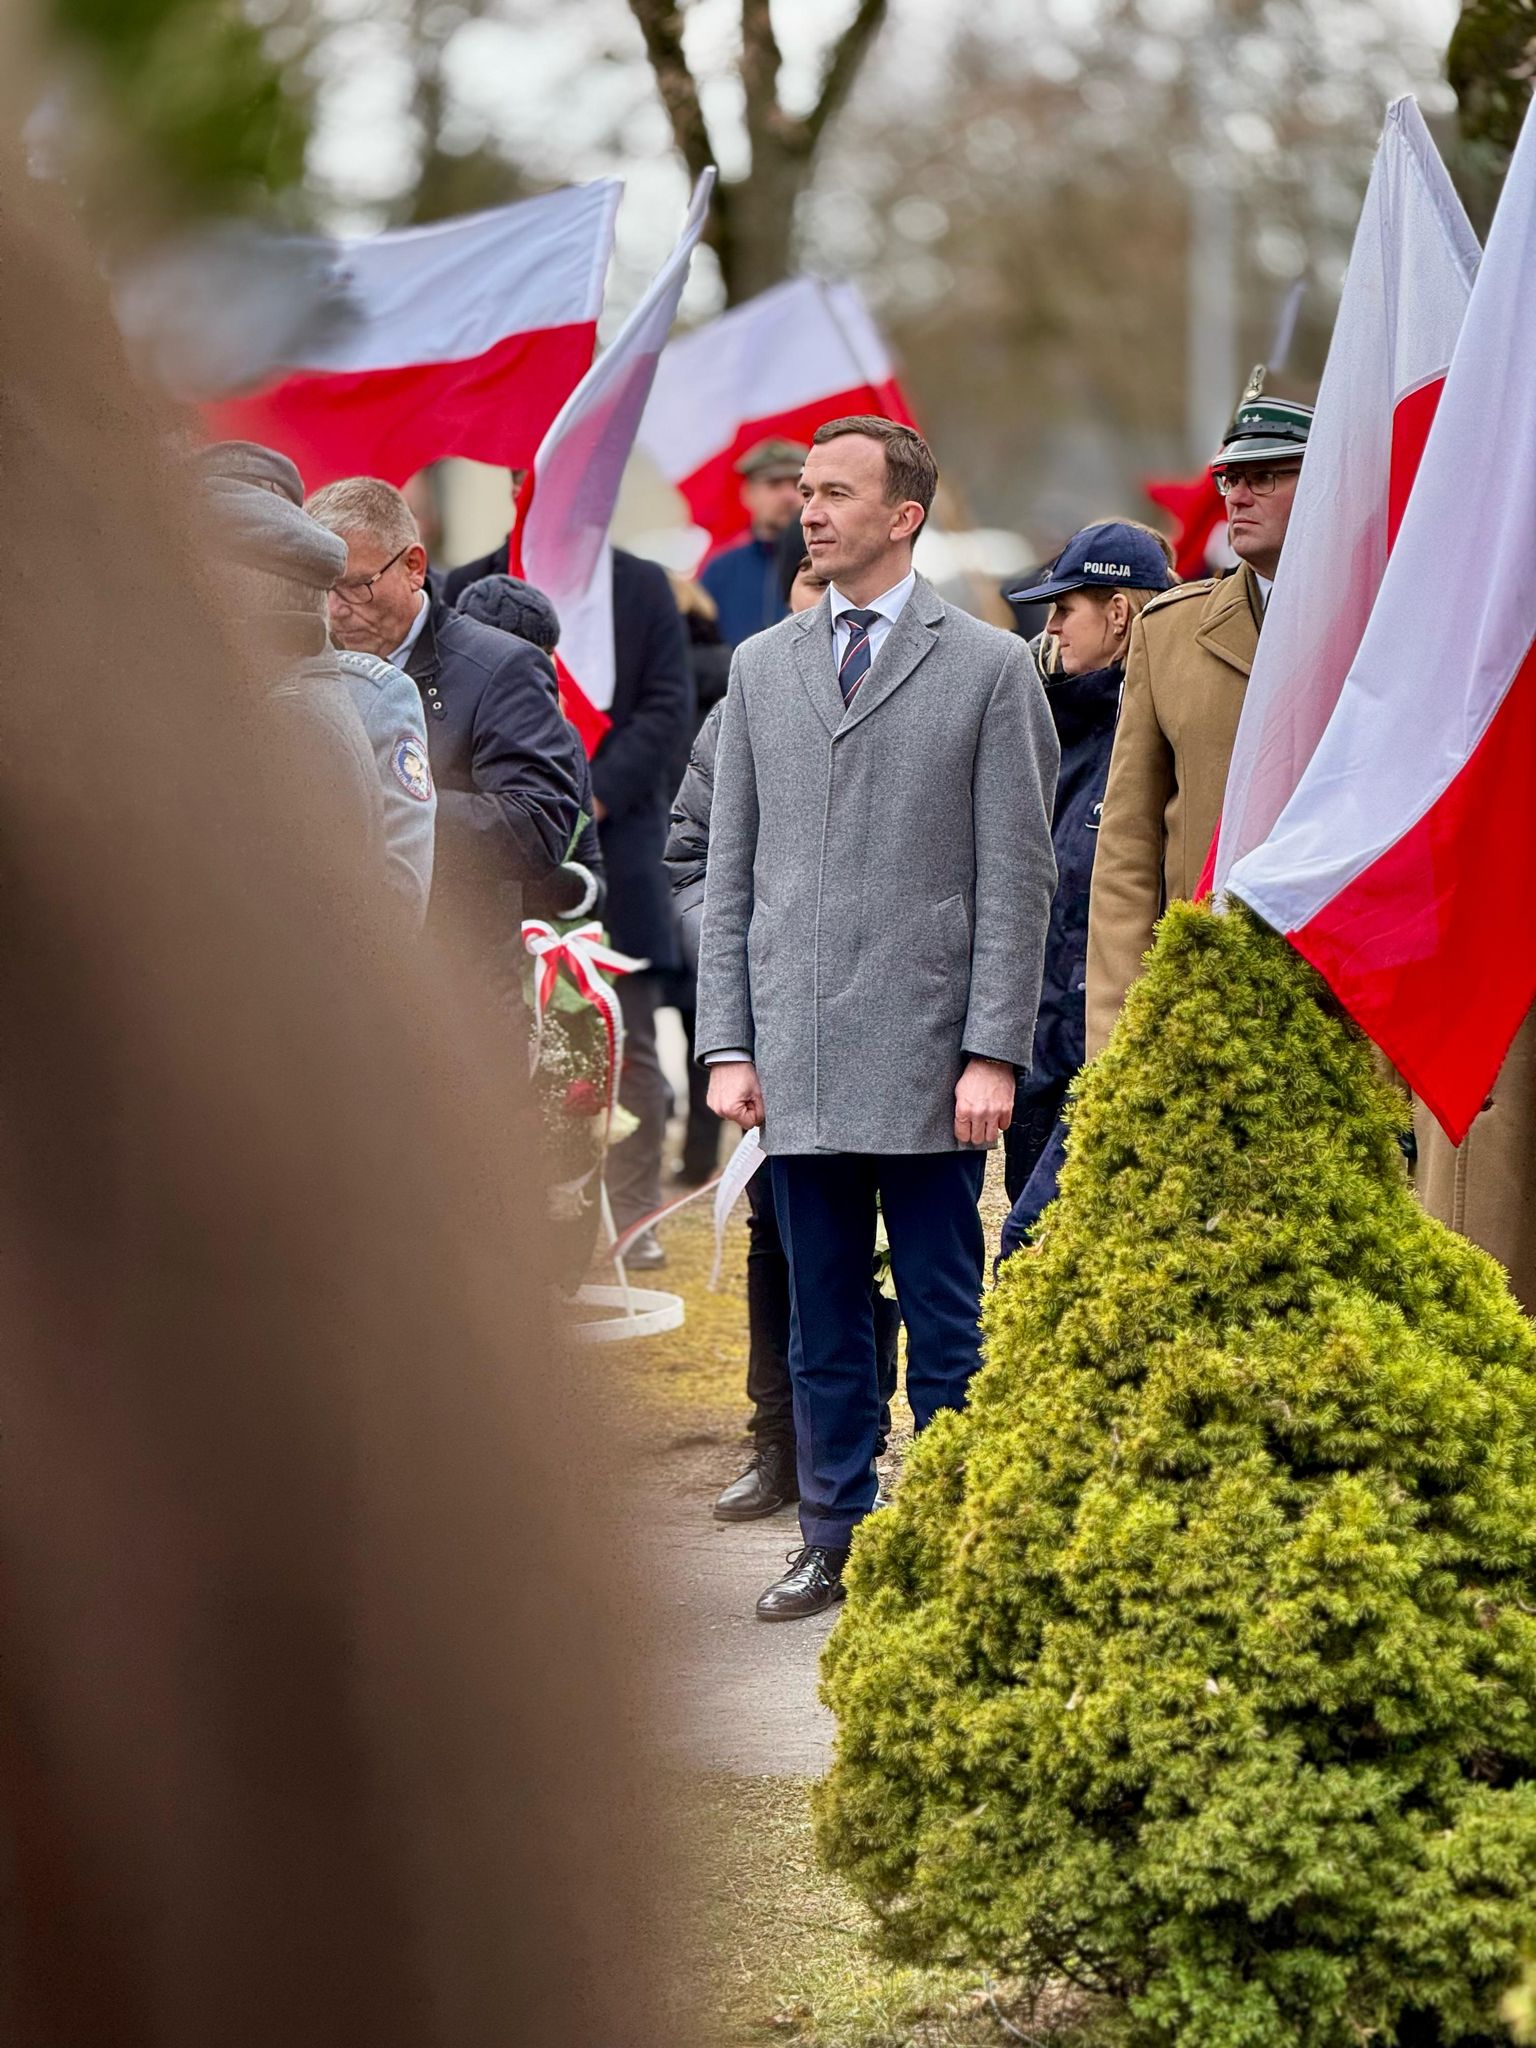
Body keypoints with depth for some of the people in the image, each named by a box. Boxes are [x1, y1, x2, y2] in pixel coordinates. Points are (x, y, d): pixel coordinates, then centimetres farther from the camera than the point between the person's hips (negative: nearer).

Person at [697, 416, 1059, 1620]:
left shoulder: (989, 666, 1)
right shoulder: (762, 667, 13)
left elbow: (1017, 878, -2)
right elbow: (731, 874, 13)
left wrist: (993, 1054, -9)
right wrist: (728, 1045, 5)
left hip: (926, 1056, -4)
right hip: (797, 1057, 4)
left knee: (945, 1325, 1)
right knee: (823, 1325, 9)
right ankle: (837, 1541, 17)